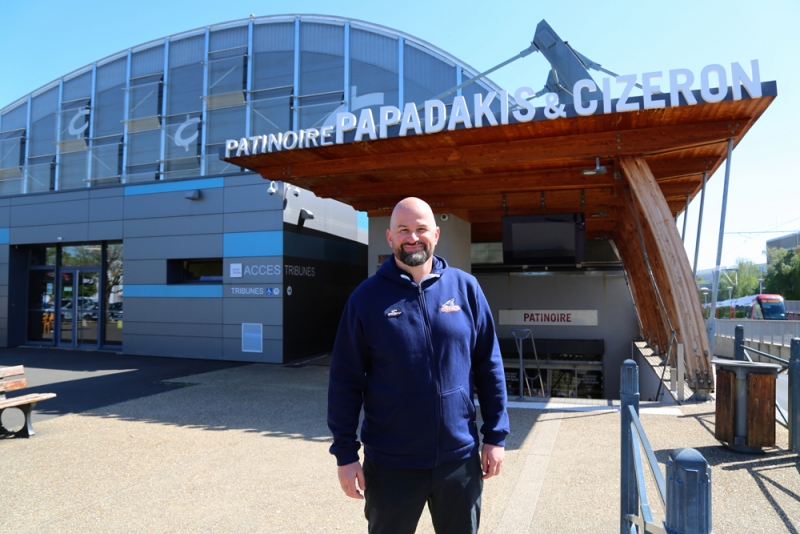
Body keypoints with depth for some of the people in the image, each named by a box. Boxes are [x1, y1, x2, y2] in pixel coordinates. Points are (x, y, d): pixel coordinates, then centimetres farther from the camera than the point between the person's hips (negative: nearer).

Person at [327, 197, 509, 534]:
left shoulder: (465, 287, -2)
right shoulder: (367, 297, -7)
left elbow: (489, 367, 2)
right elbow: (345, 381, -5)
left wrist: (495, 436, 1)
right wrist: (345, 453, -6)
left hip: (459, 459, 2)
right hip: (391, 464, -1)